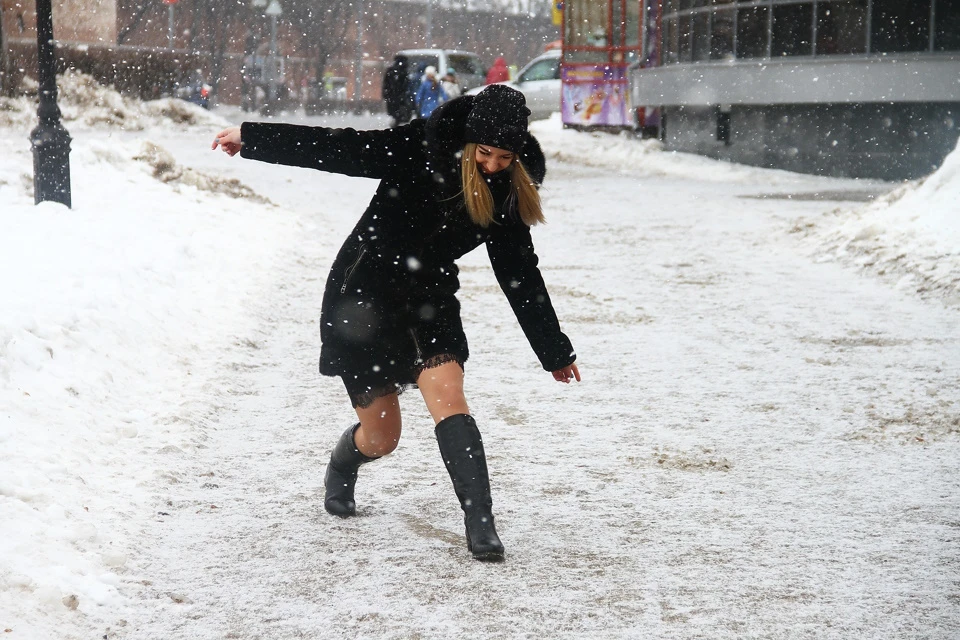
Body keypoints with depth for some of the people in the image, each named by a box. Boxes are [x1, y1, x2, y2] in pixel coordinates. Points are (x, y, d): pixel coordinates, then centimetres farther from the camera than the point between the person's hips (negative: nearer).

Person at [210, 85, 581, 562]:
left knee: (448, 399, -22)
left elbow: (520, 274, 5)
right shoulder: (421, 152, -18)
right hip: (363, 296, -3)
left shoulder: (508, 193, -5)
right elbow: (338, 149, -16)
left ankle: (480, 525, -19)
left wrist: (555, 352, 12)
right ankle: (340, 470, 42)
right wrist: (250, 137, -14)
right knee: (381, 437, 5)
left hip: (429, 300, 3)